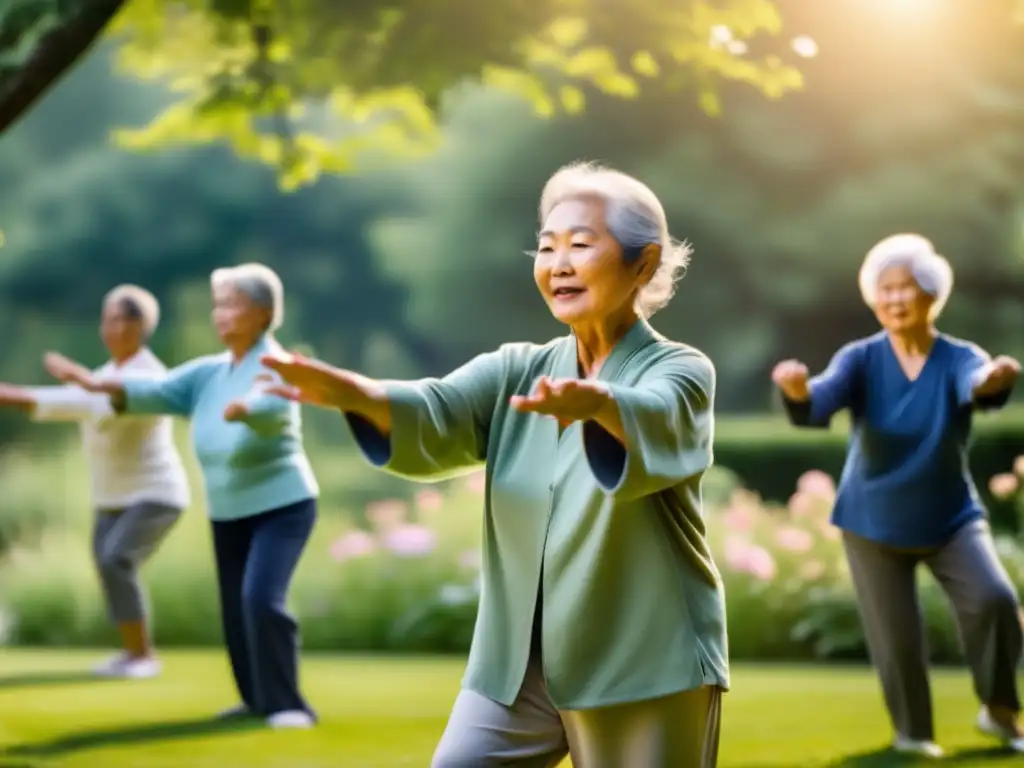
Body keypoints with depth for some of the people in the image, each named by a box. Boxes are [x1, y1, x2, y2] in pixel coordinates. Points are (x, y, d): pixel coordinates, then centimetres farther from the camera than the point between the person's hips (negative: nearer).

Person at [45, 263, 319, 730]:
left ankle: (286, 704, -15)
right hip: (228, 513, 7)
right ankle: (257, 700, 28)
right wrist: (101, 385, -21)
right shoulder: (209, 372, 5)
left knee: (261, 598, -23)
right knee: (235, 611, 11)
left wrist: (244, 408, -62)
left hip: (281, 505, -7)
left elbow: (270, 408, -39)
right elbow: (158, 393, -5)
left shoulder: (275, 367, -17)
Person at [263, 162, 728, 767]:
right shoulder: (518, 371, 10)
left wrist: (597, 402, -53)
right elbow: (437, 416, -10)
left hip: (645, 669, -5)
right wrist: (353, 393, -32)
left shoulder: (680, 371, -5)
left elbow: (654, 420, -29)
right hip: (516, 666, 5)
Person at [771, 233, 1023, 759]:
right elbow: (820, 400, -30)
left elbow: (978, 383, -37)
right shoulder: (861, 360, -11)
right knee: (896, 636, 0)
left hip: (950, 518, 0)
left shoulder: (958, 359, -13)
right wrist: (798, 389, -55)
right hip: (874, 523, 1)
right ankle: (912, 731, 27)